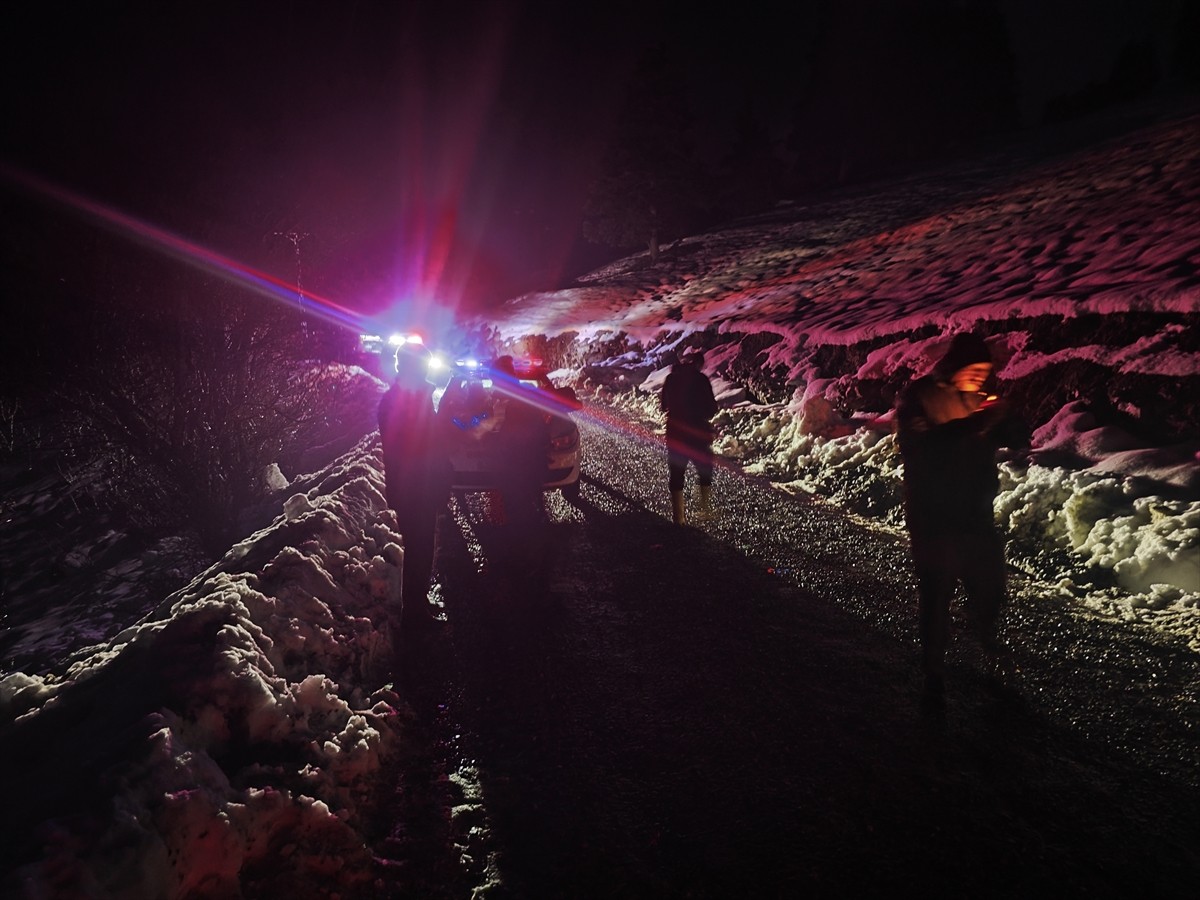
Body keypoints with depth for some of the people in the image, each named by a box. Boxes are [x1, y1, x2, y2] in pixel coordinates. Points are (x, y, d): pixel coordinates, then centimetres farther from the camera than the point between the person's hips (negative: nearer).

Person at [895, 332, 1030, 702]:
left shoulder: (978, 398, 5)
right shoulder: (918, 397, -12)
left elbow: (1019, 439, 3)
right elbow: (918, 445, -28)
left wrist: (1003, 416, -19)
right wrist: (973, 425, -34)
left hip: (977, 514, 6)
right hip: (933, 519, -5)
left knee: (990, 587, 16)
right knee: (936, 594, 2)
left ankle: (986, 637, 47)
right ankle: (933, 668, 21)